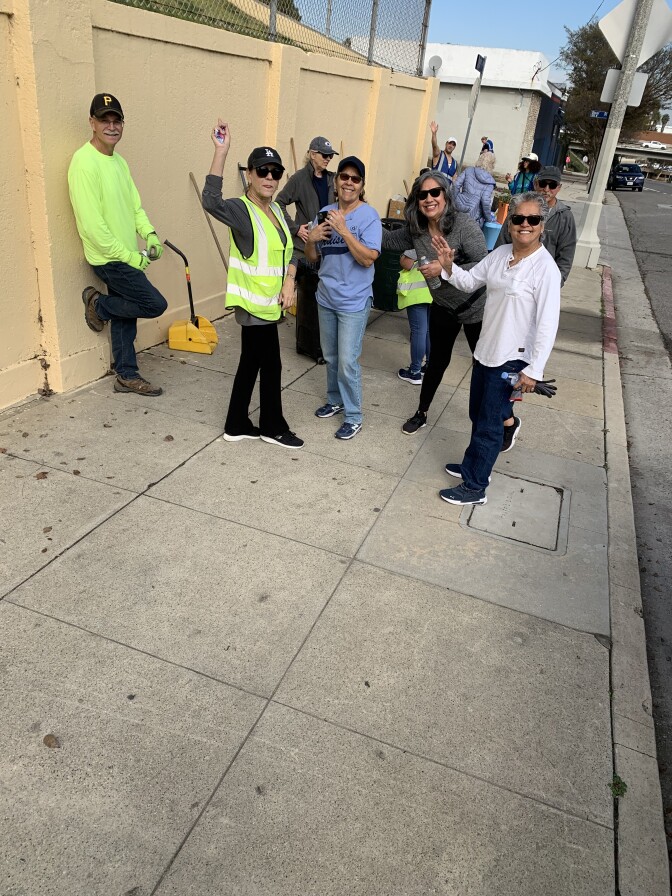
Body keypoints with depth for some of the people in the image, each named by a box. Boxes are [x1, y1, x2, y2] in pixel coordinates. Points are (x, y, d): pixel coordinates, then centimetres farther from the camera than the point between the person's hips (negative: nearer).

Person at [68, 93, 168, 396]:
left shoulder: (119, 162, 10)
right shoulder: (85, 162, -19)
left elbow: (134, 205, 14)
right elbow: (92, 225, -23)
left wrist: (150, 234, -5)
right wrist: (128, 256, -19)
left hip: (126, 256, 9)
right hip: (110, 258, -8)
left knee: (125, 316, 14)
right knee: (156, 304, -8)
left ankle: (127, 376, 25)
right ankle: (98, 304, 13)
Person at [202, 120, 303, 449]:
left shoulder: (277, 210, 10)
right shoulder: (241, 210, -15)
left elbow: (289, 250, 15)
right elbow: (211, 201, -36)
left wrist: (289, 282, -2)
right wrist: (221, 152, -40)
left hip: (268, 303, 8)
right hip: (255, 304, -8)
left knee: (251, 363, 15)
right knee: (271, 365, 1)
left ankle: (237, 425, 27)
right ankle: (274, 427, 19)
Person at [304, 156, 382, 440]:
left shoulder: (369, 216, -11)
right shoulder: (325, 213, 4)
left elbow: (368, 259, -21)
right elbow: (312, 257, 9)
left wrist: (344, 230, -27)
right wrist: (311, 239, -12)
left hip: (353, 302, -6)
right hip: (326, 298, 6)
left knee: (347, 361, -5)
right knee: (330, 356, 18)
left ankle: (353, 417, 9)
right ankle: (335, 400, 38)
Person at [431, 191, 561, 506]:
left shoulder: (545, 268, -18)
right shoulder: (500, 254, 3)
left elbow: (548, 324, -20)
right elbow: (470, 282, 14)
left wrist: (534, 370, -22)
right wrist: (448, 266, -6)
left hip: (511, 359, -7)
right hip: (485, 351, 7)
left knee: (489, 424, 2)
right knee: (477, 415, 21)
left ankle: (475, 488, 16)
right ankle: (472, 466, 42)